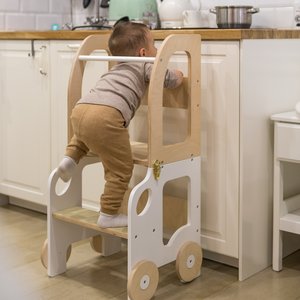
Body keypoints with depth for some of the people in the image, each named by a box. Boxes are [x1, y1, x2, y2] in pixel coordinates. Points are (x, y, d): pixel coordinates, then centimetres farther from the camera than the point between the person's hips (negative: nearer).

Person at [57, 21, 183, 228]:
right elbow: (174, 79, 10)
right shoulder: (145, 66, 16)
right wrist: (178, 74, 31)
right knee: (121, 169, 5)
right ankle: (108, 215, 9)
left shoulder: (118, 68, 36)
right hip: (105, 116, -7)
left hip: (80, 109, 7)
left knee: (87, 131, 44)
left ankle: (71, 157, 27)